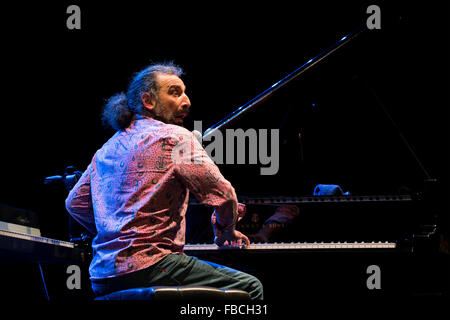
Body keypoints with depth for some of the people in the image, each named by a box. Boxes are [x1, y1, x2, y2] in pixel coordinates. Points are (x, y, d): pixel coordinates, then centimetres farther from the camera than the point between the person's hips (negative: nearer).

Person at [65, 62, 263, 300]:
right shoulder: (175, 137, -4)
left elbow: (75, 203, 24)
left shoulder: (110, 147, 19)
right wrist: (225, 232, 12)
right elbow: (221, 194, -8)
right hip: (147, 267, -9)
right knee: (250, 287, -4)